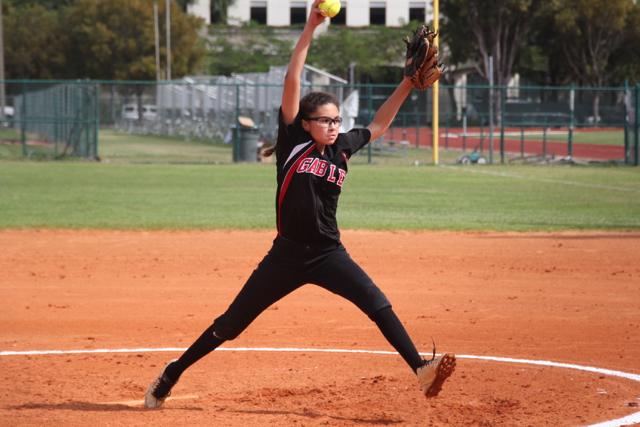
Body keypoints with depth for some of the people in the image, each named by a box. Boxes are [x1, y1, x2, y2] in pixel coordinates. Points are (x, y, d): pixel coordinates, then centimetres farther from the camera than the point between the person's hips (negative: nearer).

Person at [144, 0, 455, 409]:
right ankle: (170, 376, 17)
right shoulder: (294, 142, -5)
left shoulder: (342, 148, 5)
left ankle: (421, 369, -21)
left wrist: (407, 85, 12)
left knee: (377, 303, -17)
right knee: (232, 322, 3)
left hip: (329, 253, 3)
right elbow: (292, 83, -12)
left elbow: (377, 126, 21)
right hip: (288, 253, -3)